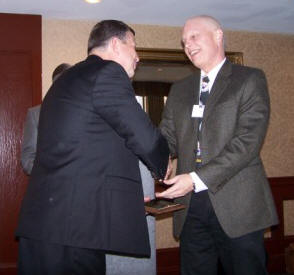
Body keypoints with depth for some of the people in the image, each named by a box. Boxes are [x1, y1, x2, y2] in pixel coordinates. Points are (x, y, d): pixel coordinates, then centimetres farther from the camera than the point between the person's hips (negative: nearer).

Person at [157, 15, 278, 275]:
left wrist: (197, 178, -18)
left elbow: (248, 140, -12)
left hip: (237, 205, -4)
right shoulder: (179, 90, 18)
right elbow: (167, 139, 11)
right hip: (191, 204, 4)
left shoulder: (250, 79, 0)